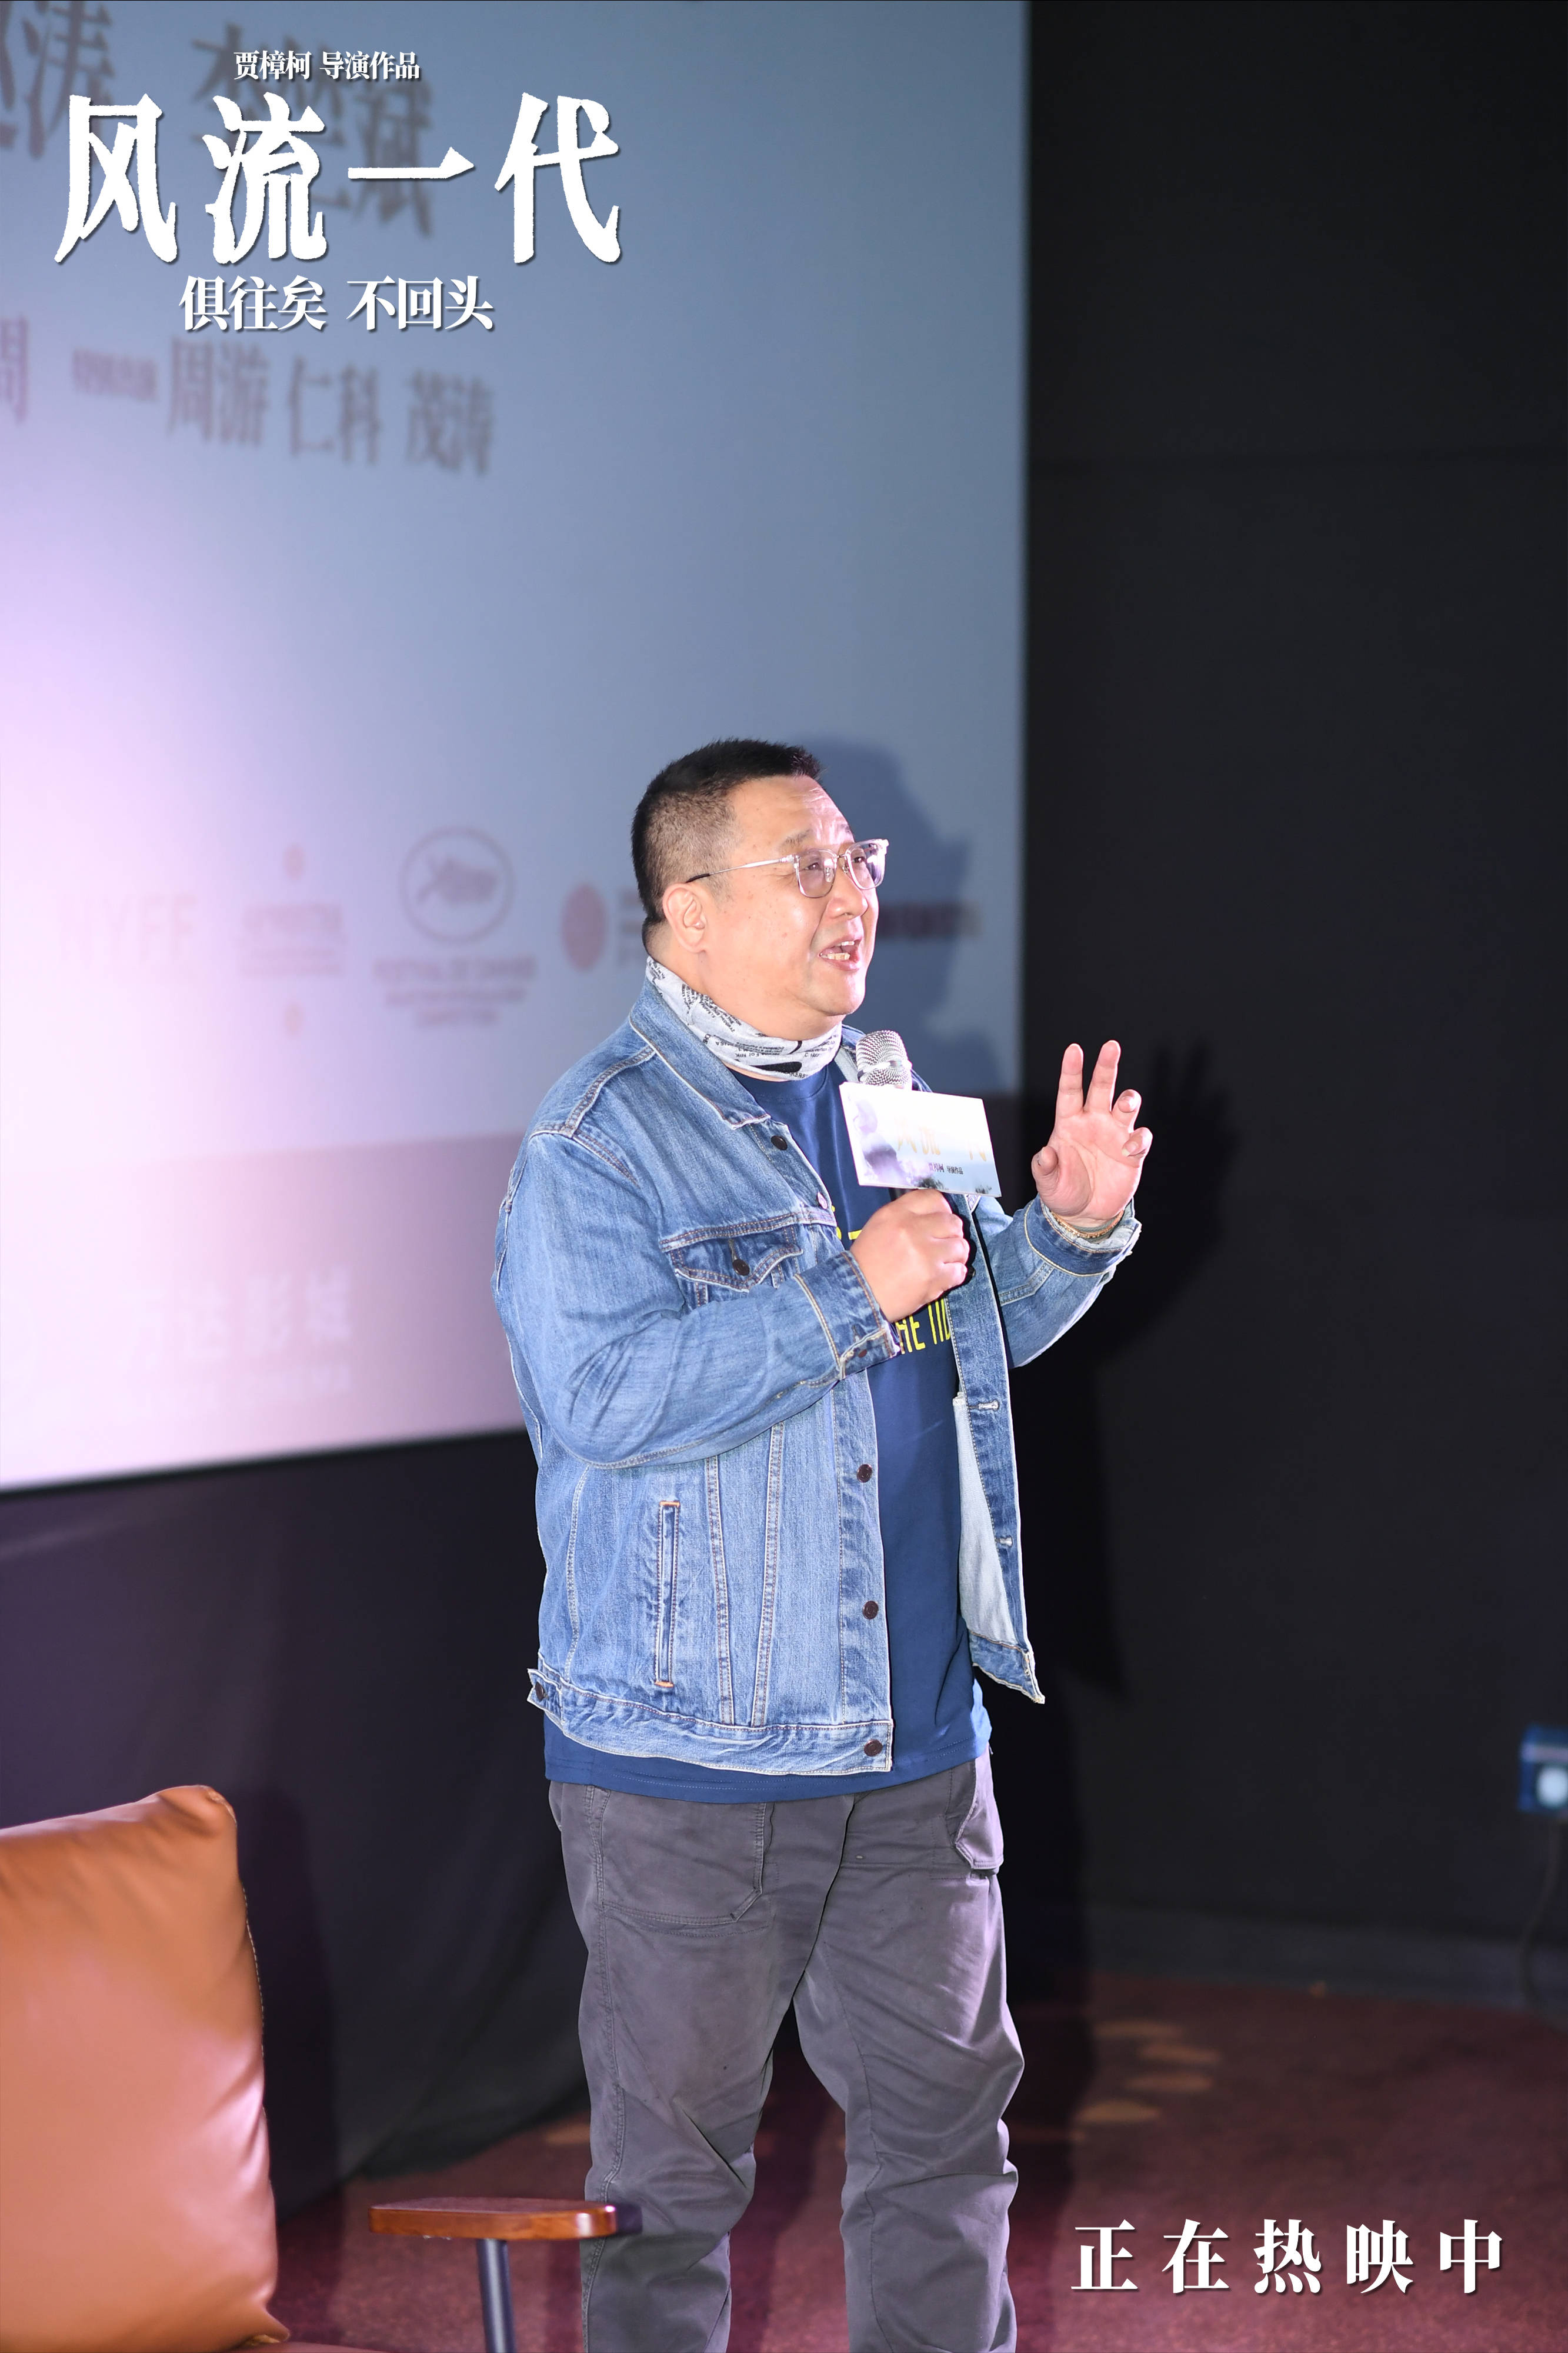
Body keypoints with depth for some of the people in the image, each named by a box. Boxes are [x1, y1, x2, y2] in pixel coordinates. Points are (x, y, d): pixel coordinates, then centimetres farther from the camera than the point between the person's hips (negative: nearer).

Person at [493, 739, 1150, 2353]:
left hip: (916, 1737, 7)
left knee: (946, 2121, 13)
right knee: (675, 2160, 5)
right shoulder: (599, 1141, -11)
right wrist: (854, 1293, -23)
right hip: (688, 1752, -6)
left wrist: (1073, 1230, 5)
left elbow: (974, 1334, 25)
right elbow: (600, 1399, -25)